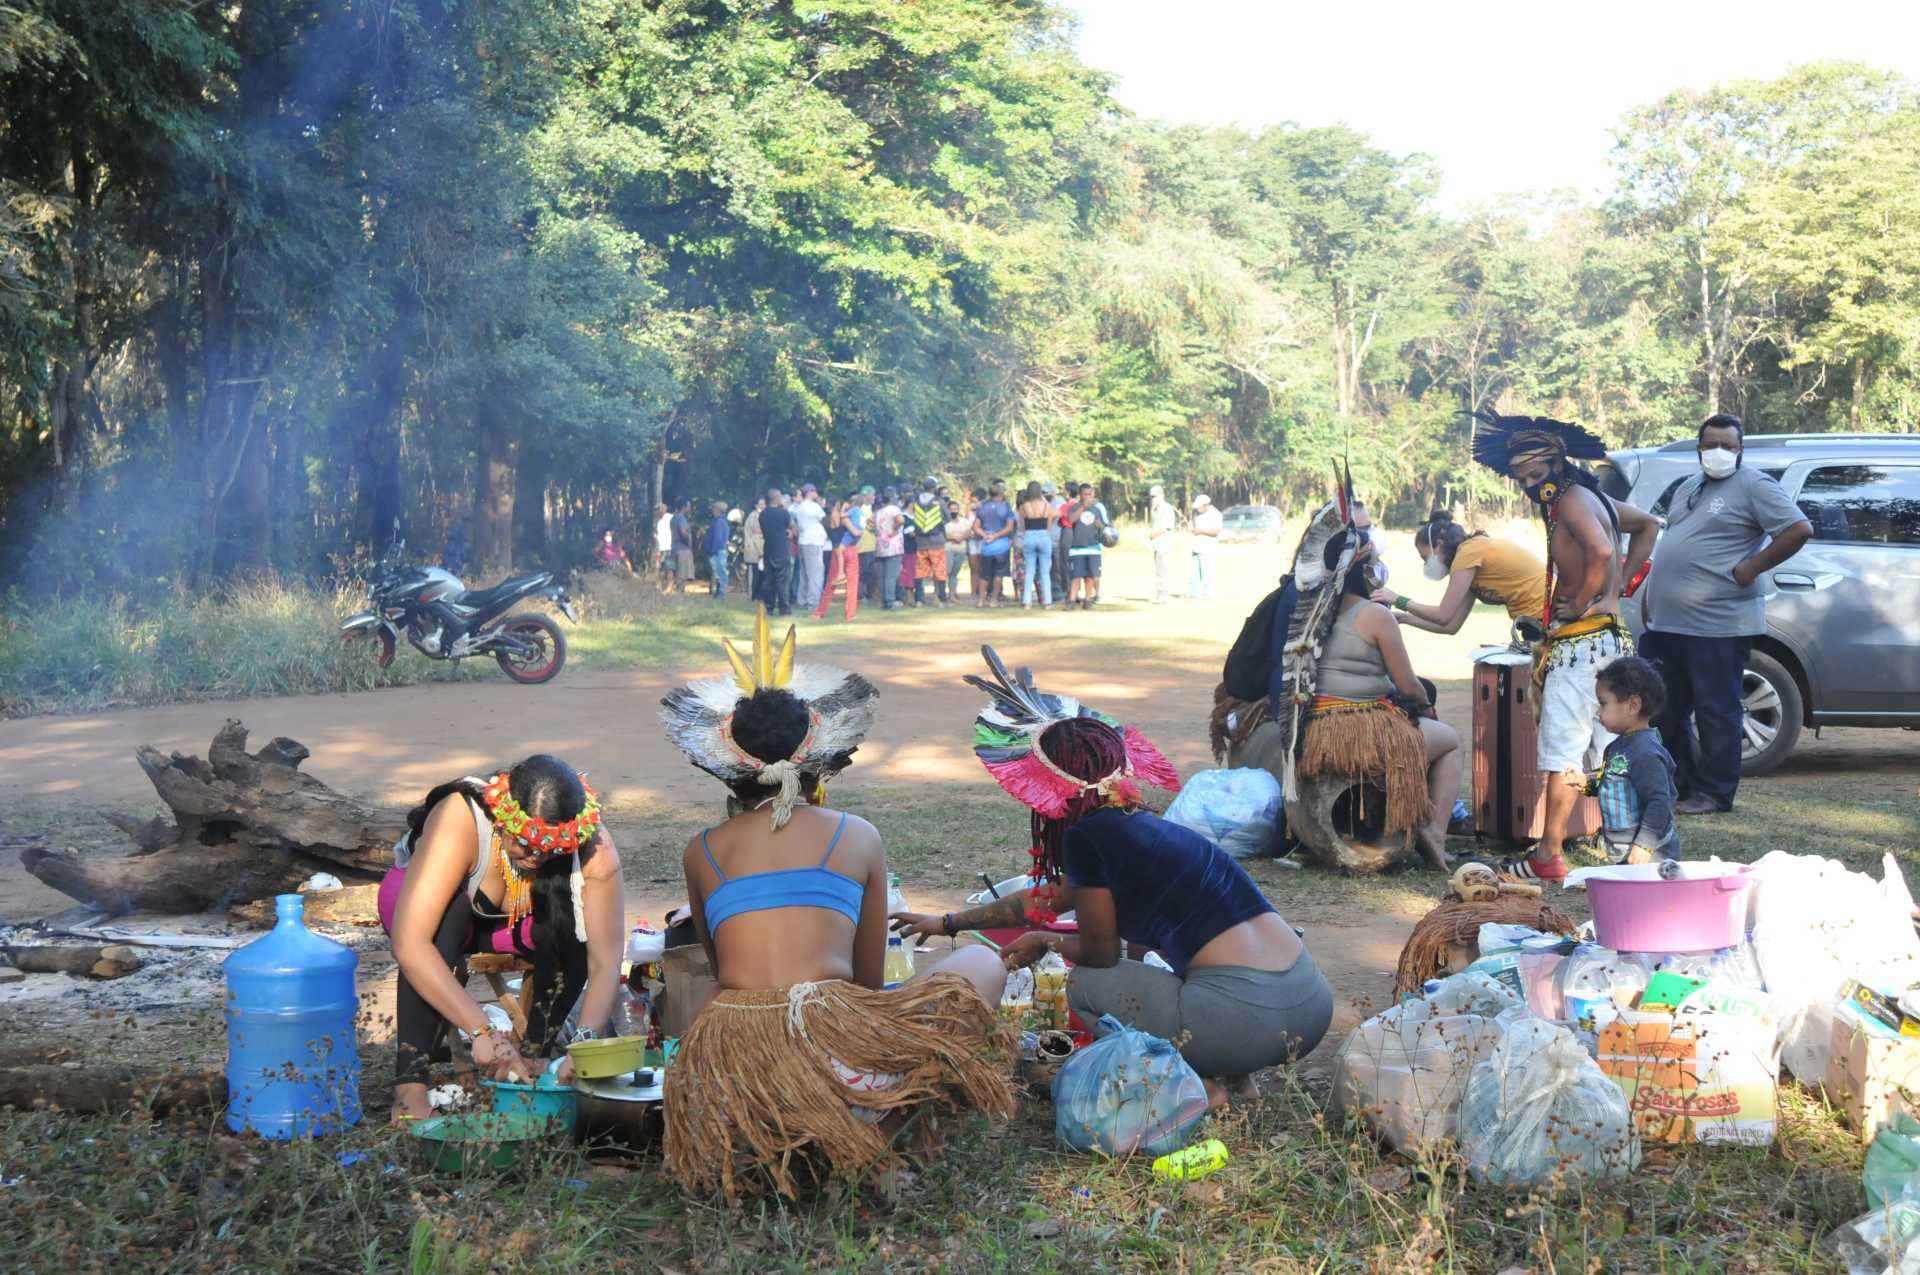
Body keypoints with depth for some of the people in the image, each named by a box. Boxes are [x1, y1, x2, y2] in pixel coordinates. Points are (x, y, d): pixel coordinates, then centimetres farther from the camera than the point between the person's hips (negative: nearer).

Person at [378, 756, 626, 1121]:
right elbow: (408, 945, -47)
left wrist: (584, 1041, -47)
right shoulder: (458, 822, -39)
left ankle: (535, 1052, -11)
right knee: (447, 913, -37)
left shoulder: (594, 847, -30)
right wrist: (483, 1032, -52)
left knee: (575, 926, -30)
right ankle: (410, 1086, -33)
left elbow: (606, 963, -30)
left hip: (523, 925, 2)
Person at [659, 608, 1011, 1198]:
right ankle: (878, 1129, 7)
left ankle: (764, 1145, 14)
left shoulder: (701, 851, 16)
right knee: (982, 963, 20)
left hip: (727, 1064, 4)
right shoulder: (858, 837, 12)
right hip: (828, 1033, -4)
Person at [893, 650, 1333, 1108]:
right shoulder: (1147, 826, 23)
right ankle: (1234, 1075, 15)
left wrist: (1043, 941, 28)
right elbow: (1049, 897, 37)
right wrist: (949, 923, 48)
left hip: (1247, 1017, -8)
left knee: (1085, 985, 13)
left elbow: (1099, 953, 6)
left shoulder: (1088, 835, -3)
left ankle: (1200, 1086, 1)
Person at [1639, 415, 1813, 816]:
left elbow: (1800, 529, -15)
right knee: (1662, 708, 13)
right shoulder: (1687, 488, 19)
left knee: (1716, 711, -1)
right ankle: (1685, 783, 25)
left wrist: (1751, 568, -16)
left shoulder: (1752, 486, -5)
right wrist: (1651, 591, 18)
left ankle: (1715, 793, 8)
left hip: (1719, 623, -9)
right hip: (1667, 621, 9)